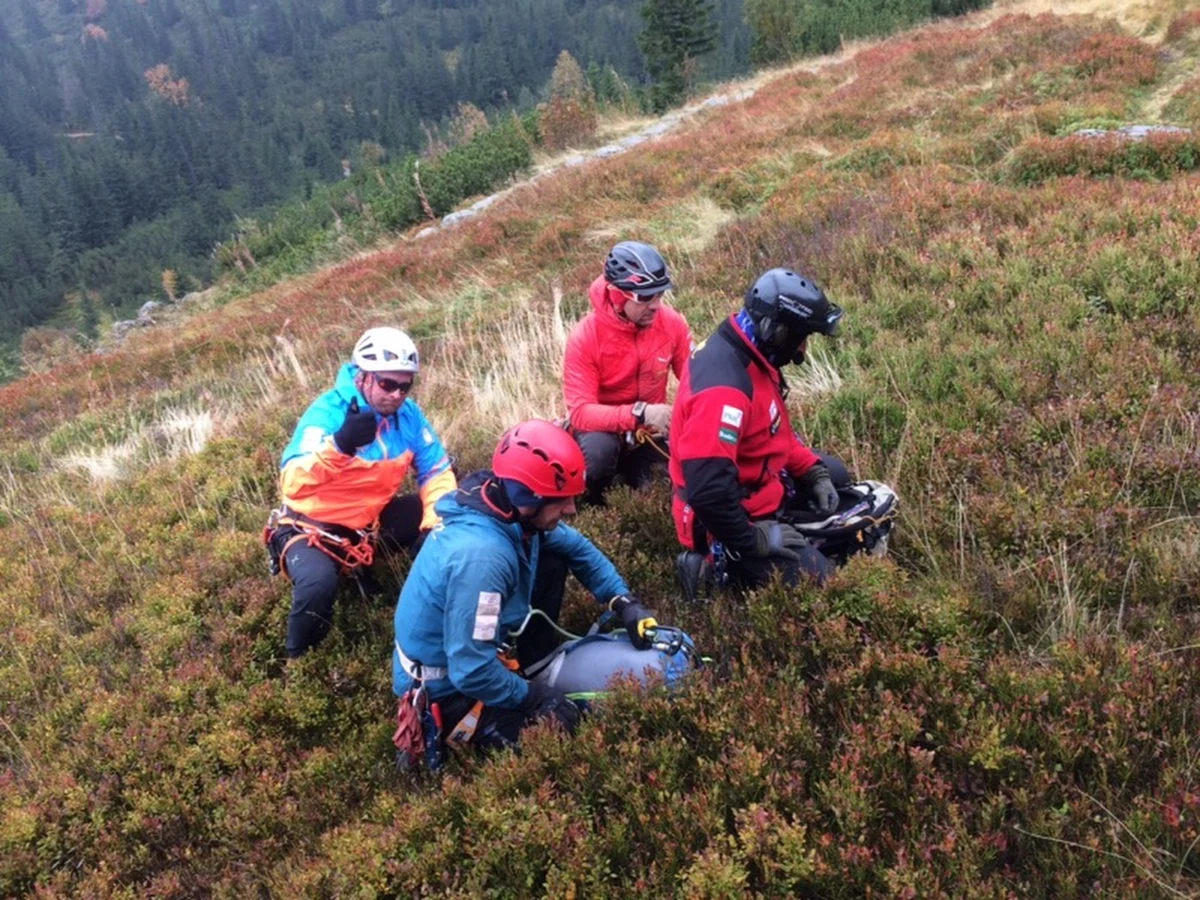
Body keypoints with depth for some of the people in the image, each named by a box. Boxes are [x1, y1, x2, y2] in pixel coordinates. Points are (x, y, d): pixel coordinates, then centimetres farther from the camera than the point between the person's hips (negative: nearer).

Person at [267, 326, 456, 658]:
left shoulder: (408, 414, -8)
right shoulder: (327, 413, -25)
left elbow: (436, 471, -4)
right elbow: (292, 485, -37)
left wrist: (440, 524, -23)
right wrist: (339, 445, -54)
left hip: (370, 519, 6)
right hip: (313, 524, -5)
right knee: (318, 584, -35)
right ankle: (298, 660, -4)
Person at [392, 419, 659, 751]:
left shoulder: (509, 509, -10)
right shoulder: (481, 557, -37)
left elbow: (576, 546, 9)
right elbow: (472, 674, -34)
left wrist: (623, 601, -1)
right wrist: (532, 695, -17)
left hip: (472, 649, 8)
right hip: (447, 687, -8)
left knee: (553, 559, 3)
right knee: (563, 729, -12)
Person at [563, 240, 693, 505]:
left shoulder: (672, 323, -14)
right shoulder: (585, 336, -24)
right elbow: (580, 412, -30)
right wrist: (639, 414, -43)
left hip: (649, 430, 4)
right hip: (603, 426, -4)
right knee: (598, 450, -36)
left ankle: (634, 469, 13)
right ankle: (594, 502, -2)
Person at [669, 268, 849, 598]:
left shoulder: (750, 357, -1)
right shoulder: (724, 388, -33)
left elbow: (774, 431, 16)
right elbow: (707, 488, -37)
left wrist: (812, 471, 5)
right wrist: (750, 541, -25)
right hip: (731, 520, -10)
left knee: (834, 474, 26)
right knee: (820, 583, -9)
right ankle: (724, 563, -2)